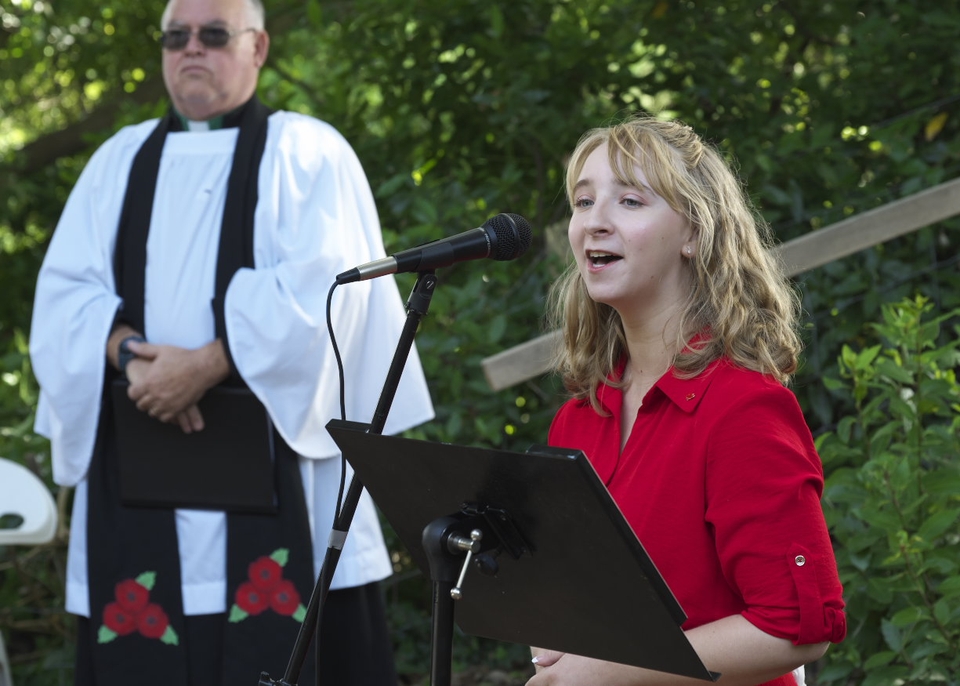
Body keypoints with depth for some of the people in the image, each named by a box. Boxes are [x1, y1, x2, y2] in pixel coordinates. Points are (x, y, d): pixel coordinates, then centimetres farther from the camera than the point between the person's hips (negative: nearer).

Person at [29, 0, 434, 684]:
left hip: (273, 467, -4)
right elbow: (66, 291, 7)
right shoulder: (120, 161, 17)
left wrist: (206, 364, -19)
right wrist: (129, 352, -13)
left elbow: (319, 286, -11)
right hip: (139, 482, 4)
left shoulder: (307, 153, 4)